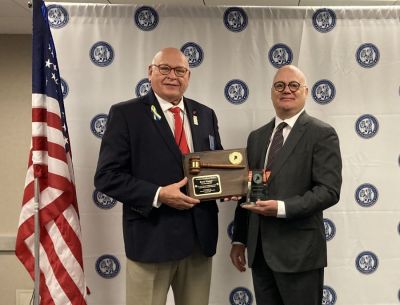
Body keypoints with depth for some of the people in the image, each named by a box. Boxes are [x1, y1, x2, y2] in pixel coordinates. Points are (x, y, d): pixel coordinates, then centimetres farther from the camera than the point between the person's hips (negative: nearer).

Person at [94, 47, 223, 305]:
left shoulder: (206, 115, 11)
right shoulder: (126, 113, -5)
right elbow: (107, 176, -10)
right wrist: (158, 195, -20)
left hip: (200, 235, 5)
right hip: (152, 237, -5)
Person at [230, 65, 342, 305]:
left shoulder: (322, 134, -5)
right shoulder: (257, 137, 13)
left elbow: (329, 190, -13)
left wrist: (282, 208, -23)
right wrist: (239, 239, 11)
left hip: (299, 251, -5)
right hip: (260, 250, 5)